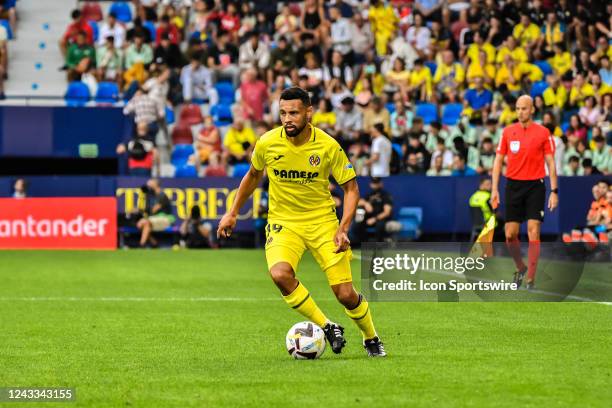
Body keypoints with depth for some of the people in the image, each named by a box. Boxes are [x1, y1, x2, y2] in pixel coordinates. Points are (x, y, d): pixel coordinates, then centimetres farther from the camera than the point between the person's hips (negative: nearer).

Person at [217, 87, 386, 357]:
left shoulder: (328, 146, -14)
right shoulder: (267, 143, -10)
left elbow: (351, 188, -4)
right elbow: (253, 175, 12)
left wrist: (343, 228, -17)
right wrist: (232, 213, 15)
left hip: (322, 221, -1)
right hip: (283, 222, 1)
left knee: (345, 295, -6)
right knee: (280, 274, -31)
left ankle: (371, 340, 25)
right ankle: (326, 327, -11)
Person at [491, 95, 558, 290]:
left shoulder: (543, 133, -1)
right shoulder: (508, 132, 5)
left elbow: (551, 163, 1)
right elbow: (498, 161, 8)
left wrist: (554, 191, -6)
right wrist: (494, 189, 1)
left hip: (535, 186, -3)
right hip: (513, 185, 3)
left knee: (533, 232, -10)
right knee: (510, 235, 2)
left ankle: (531, 279, -7)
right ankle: (520, 268, 27)